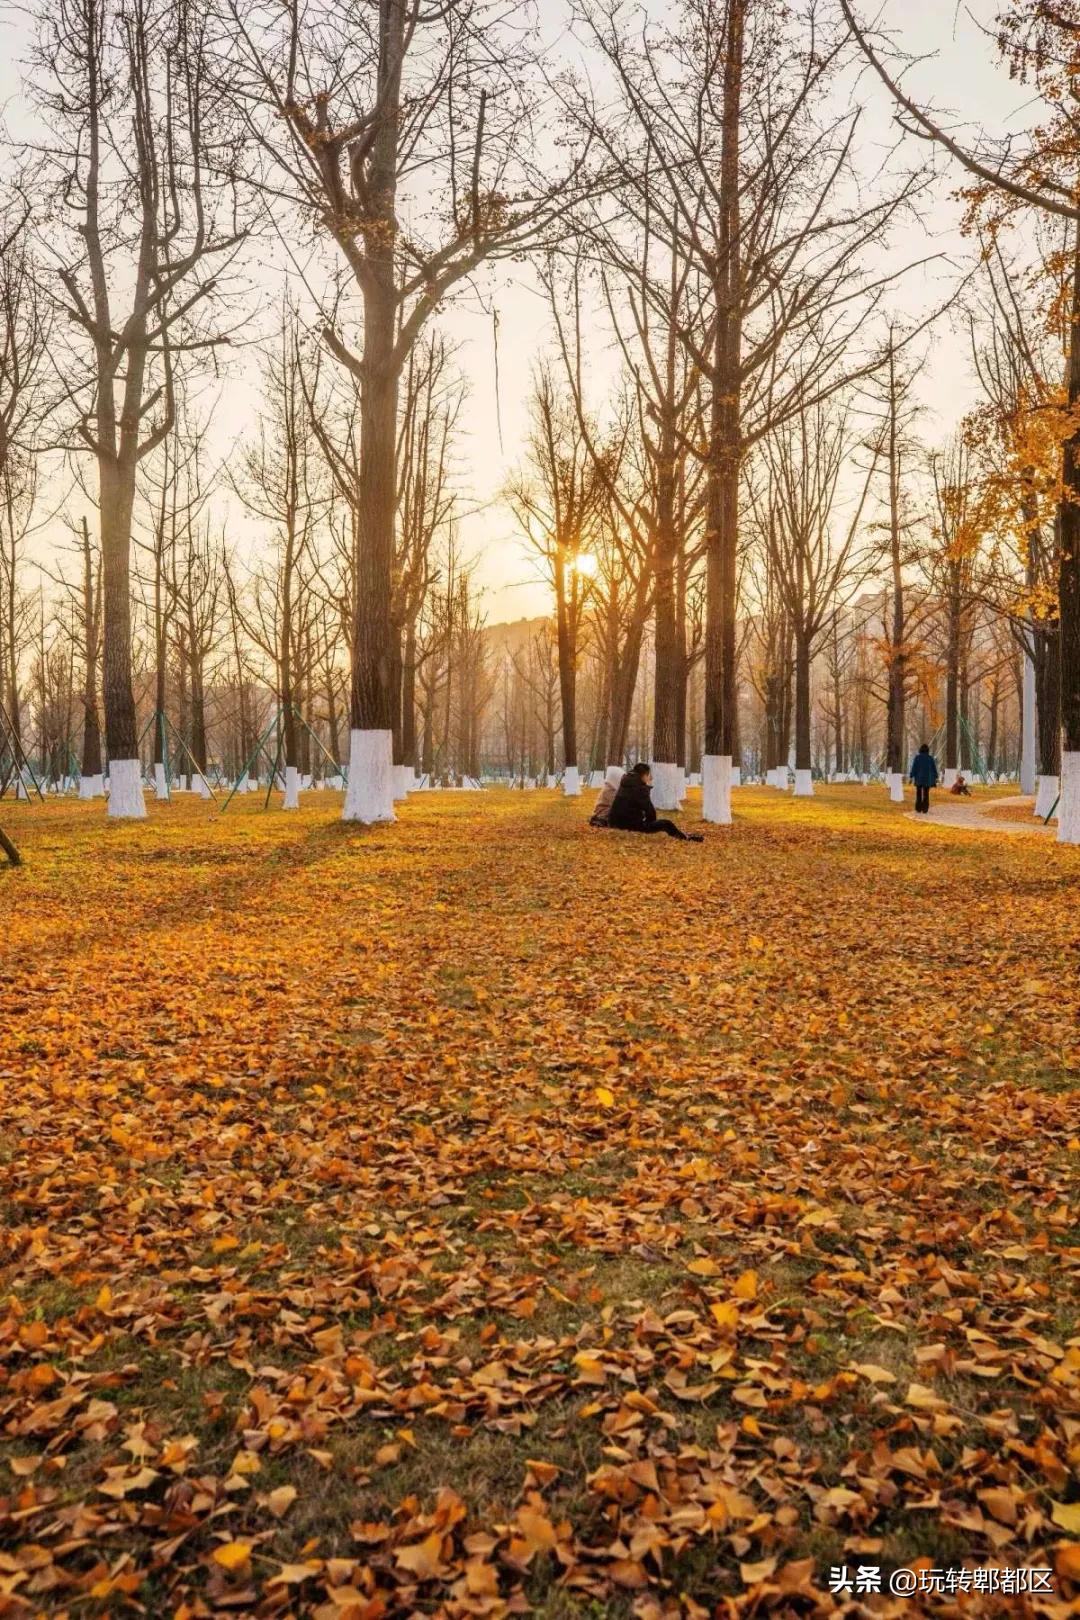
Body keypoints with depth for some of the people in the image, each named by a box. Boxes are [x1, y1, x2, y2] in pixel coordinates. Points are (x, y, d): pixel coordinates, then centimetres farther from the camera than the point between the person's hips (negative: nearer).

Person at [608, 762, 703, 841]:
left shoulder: (625, 784, 11)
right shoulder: (640, 788, -14)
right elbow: (649, 809, -12)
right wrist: (652, 821, 8)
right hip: (631, 824, -9)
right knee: (666, 824, 0)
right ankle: (686, 838, 18)